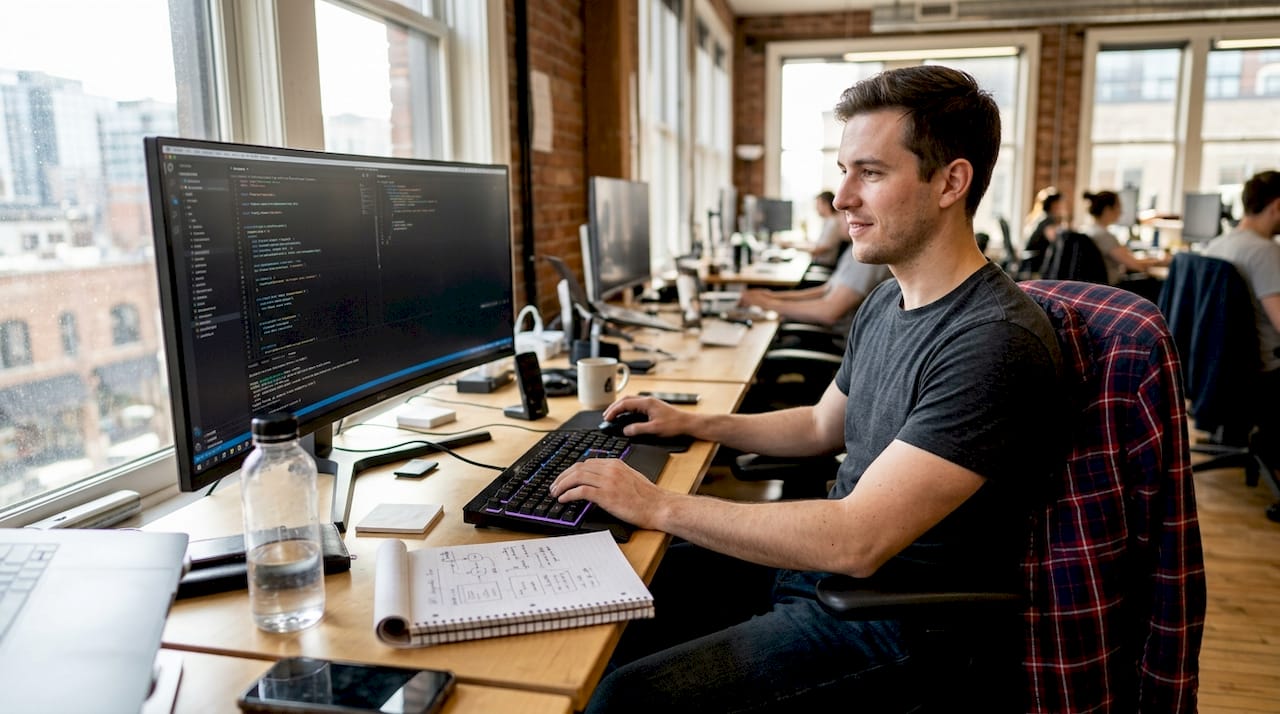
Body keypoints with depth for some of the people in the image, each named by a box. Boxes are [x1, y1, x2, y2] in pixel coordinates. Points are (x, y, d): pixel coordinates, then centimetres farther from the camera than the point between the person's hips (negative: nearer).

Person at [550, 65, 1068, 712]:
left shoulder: (994, 343, -26)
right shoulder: (885, 302, 5)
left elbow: (856, 542, -31)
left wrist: (659, 506, -25)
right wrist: (695, 424, 10)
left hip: (894, 626, -9)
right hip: (825, 555, 9)